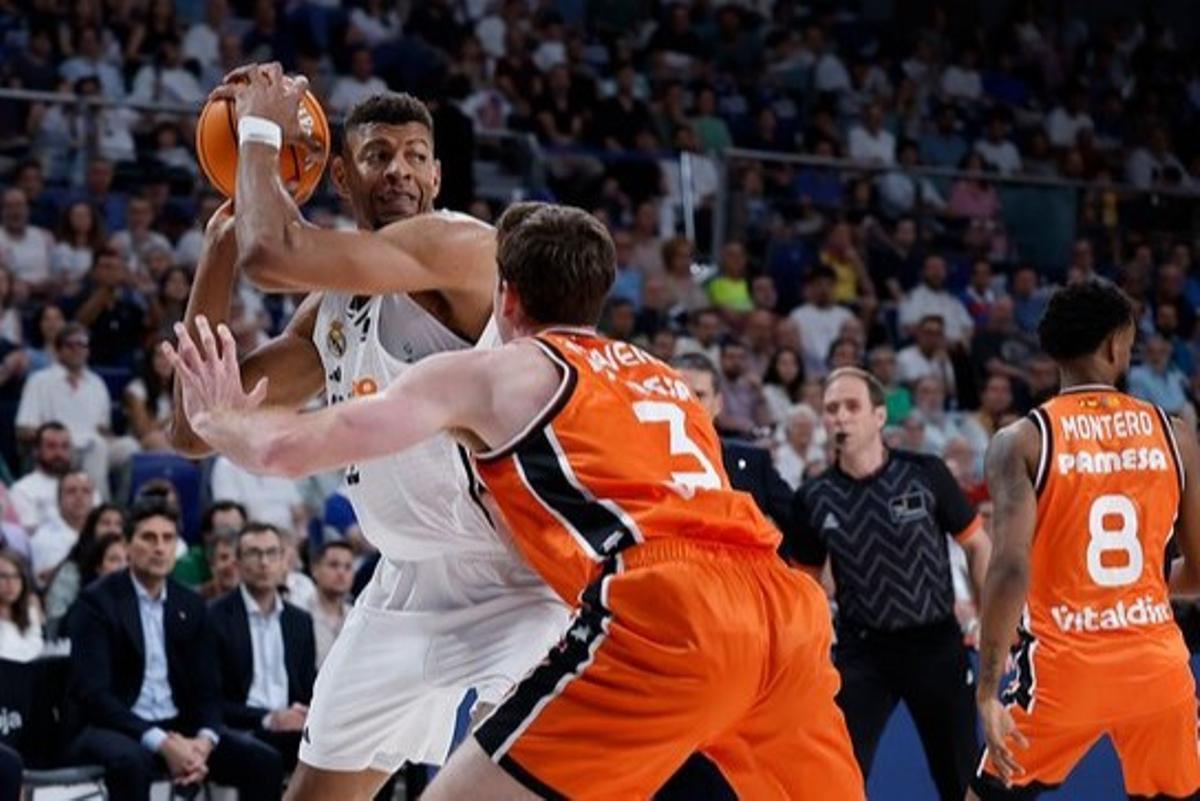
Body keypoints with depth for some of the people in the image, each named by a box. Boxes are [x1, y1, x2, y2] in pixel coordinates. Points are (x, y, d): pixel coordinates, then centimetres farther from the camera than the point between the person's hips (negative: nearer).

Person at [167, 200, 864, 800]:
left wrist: (218, 419, 35)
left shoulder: (494, 371, 16)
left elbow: (289, 449, 12)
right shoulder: (666, 381, 33)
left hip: (668, 613, -6)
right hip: (786, 602, 6)